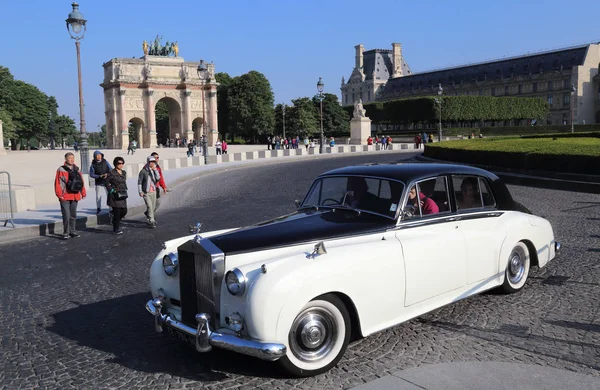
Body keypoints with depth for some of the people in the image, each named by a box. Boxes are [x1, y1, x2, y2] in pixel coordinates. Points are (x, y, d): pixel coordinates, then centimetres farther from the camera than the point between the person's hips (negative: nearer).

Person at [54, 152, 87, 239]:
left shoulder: (76, 170, 12)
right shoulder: (61, 170, -6)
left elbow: (81, 182, 14)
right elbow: (57, 183, -10)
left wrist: (83, 193, 12)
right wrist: (59, 195, -14)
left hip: (75, 196, 6)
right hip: (65, 197, -5)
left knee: (73, 215, 14)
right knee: (66, 216, -7)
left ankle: (72, 231, 25)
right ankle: (66, 233, 1)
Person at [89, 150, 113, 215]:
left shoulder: (105, 162, 3)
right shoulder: (93, 164, -2)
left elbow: (111, 169, 3)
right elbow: (91, 174, -3)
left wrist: (107, 174, -16)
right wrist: (99, 176, -17)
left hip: (107, 182, 1)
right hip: (99, 183, -1)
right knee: (98, 196, 0)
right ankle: (98, 208, 20)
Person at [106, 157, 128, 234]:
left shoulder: (124, 172, 13)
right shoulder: (111, 172, -8)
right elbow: (107, 183, -6)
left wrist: (125, 190, 11)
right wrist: (112, 191, -13)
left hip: (122, 196, 7)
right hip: (115, 196, -7)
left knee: (124, 211, 5)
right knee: (117, 212, -5)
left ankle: (115, 221, 31)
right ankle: (116, 229, 6)